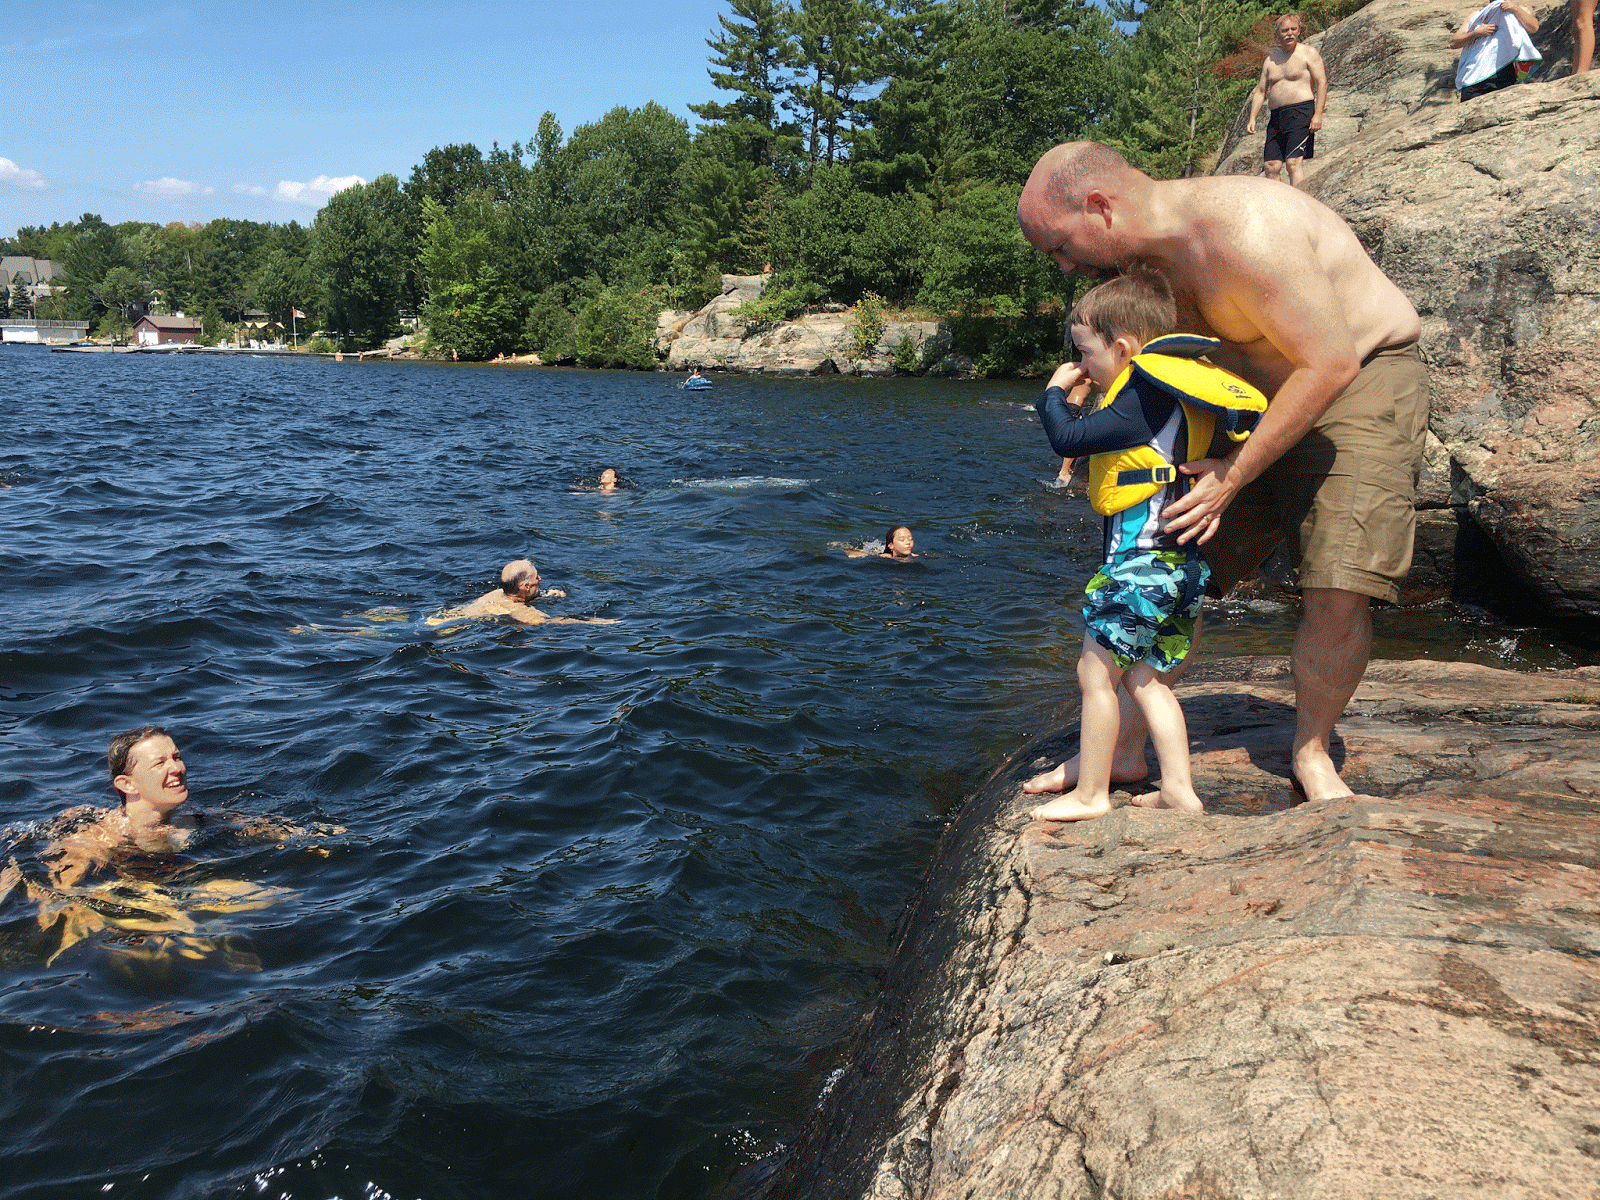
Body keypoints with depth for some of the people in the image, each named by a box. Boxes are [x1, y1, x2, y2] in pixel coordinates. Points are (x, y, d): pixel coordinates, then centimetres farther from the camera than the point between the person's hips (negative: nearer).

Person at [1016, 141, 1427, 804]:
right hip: (1259, 400, 7)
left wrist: (1233, 475, -26)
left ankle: (1311, 753, 7)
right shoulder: (1149, 256, -5)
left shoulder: (1241, 232, -32)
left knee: (1338, 588, -19)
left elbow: (1331, 362, -29)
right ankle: (1124, 749, 12)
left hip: (1364, 382, -7)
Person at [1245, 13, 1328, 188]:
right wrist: (1252, 118, 7)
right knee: (1271, 165, -2)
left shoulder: (1308, 54, 2)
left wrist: (1318, 114, -16)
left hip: (1301, 113, -6)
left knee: (1294, 162, -17)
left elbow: (1322, 83, -5)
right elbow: (1260, 91, 20)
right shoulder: (1270, 60, 18)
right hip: (1276, 117, 6)